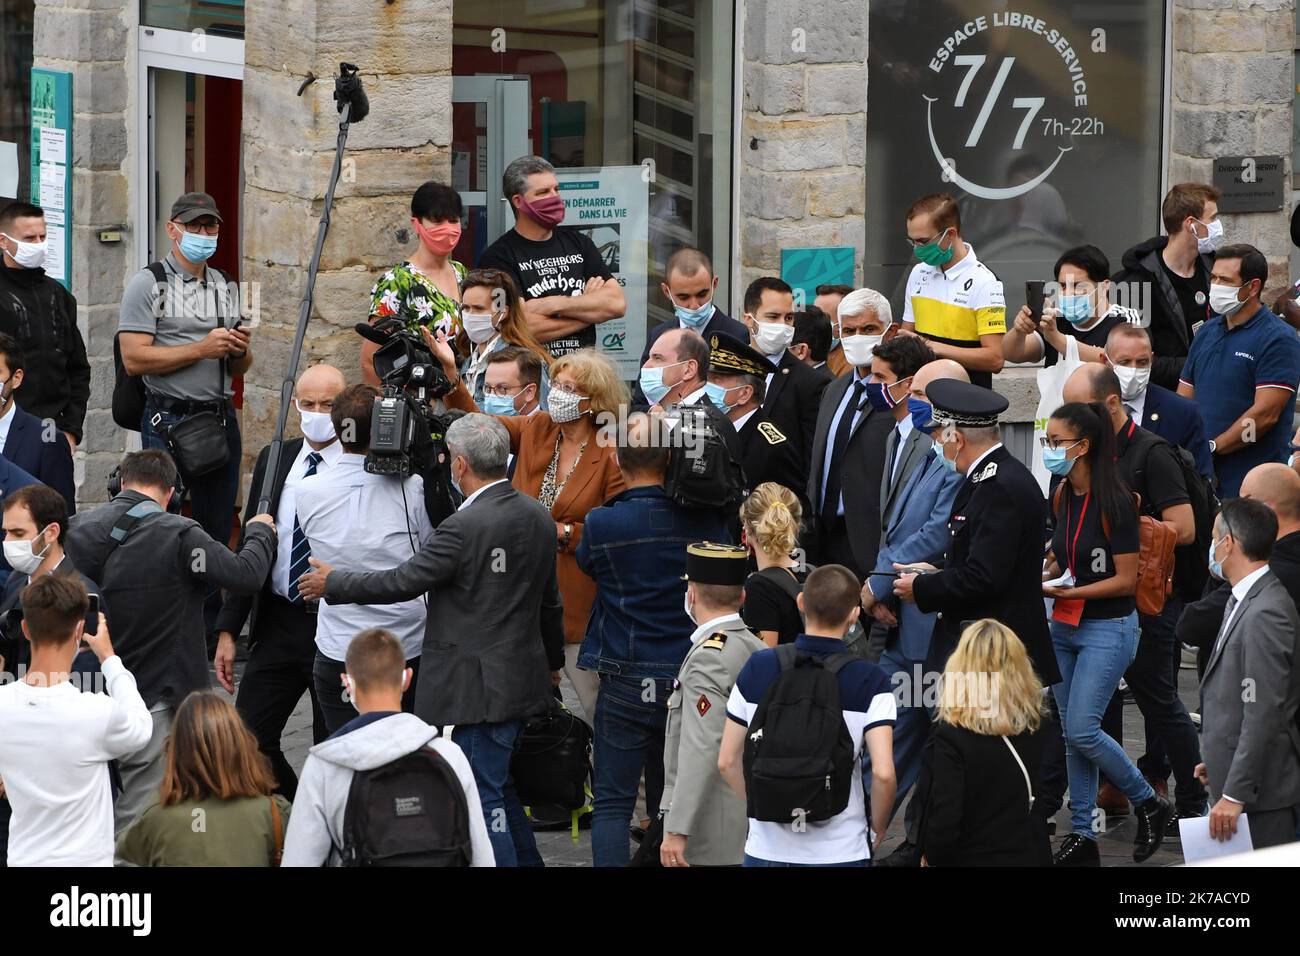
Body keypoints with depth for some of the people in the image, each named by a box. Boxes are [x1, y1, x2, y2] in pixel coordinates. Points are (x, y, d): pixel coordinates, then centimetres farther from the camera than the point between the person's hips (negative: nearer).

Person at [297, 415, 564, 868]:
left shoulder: (464, 528, -21)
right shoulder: (538, 516, 5)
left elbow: (401, 582, -16)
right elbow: (550, 601, 17)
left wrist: (332, 583, -2)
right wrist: (553, 658, 33)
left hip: (480, 688, -9)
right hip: (525, 675, 9)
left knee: (484, 793, -2)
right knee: (500, 786, 21)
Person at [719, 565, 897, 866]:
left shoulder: (757, 668, -3)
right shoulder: (870, 681, -9)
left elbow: (727, 761, 1)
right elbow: (883, 773, -17)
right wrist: (875, 830, 1)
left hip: (766, 849, 2)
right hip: (841, 851, -2)